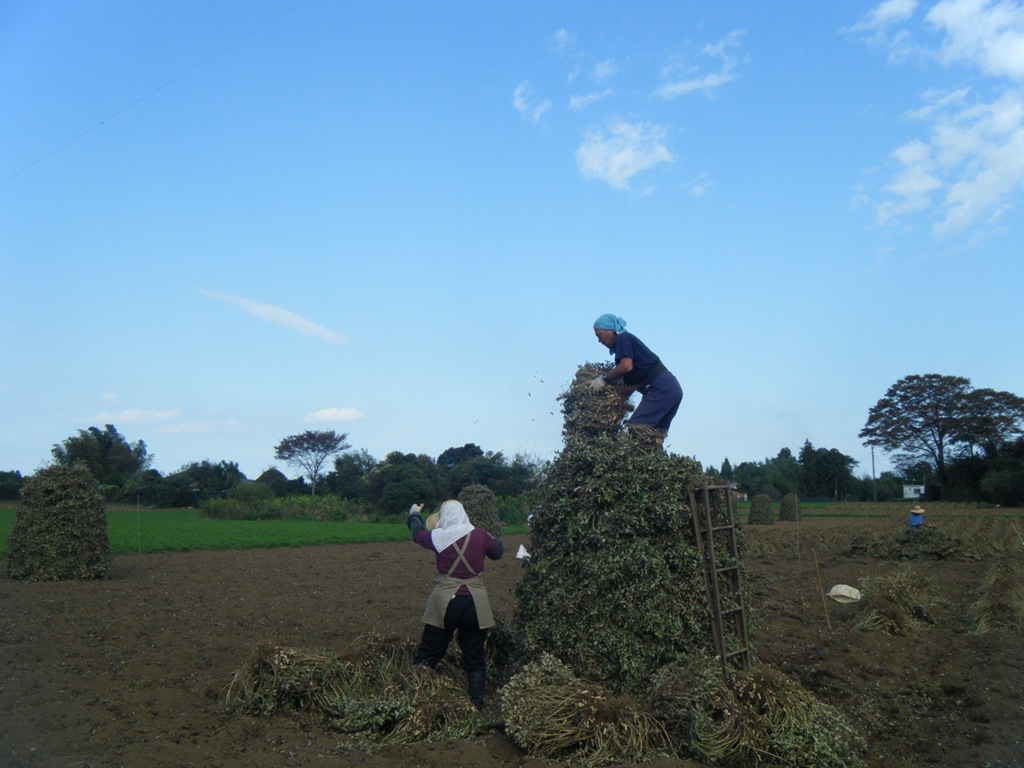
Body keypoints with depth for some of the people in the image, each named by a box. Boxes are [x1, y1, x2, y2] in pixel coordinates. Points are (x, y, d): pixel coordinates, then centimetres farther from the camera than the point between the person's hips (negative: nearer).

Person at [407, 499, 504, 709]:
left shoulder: (437, 537, -5)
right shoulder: (479, 535, -6)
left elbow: (417, 533, 16)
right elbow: (498, 552, 12)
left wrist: (414, 514, 36)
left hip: (445, 603, -1)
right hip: (475, 603, 1)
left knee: (428, 653, 13)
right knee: (475, 657, 13)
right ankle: (477, 704, 17)